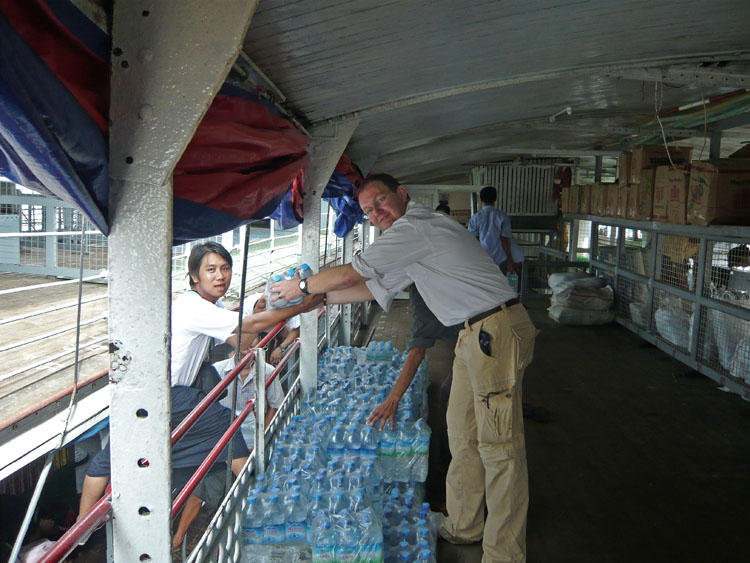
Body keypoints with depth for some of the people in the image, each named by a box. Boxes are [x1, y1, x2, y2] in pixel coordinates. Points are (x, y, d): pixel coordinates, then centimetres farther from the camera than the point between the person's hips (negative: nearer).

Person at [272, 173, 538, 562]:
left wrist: (302, 287, 8)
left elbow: (349, 273, -8)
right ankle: (464, 526, 30)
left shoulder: (413, 228, -13)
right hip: (476, 335, 11)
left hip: (495, 331, -11)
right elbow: (375, 287, 25)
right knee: (462, 438, 16)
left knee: (498, 445, -5)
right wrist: (319, 296, 24)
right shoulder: (416, 232, 20)